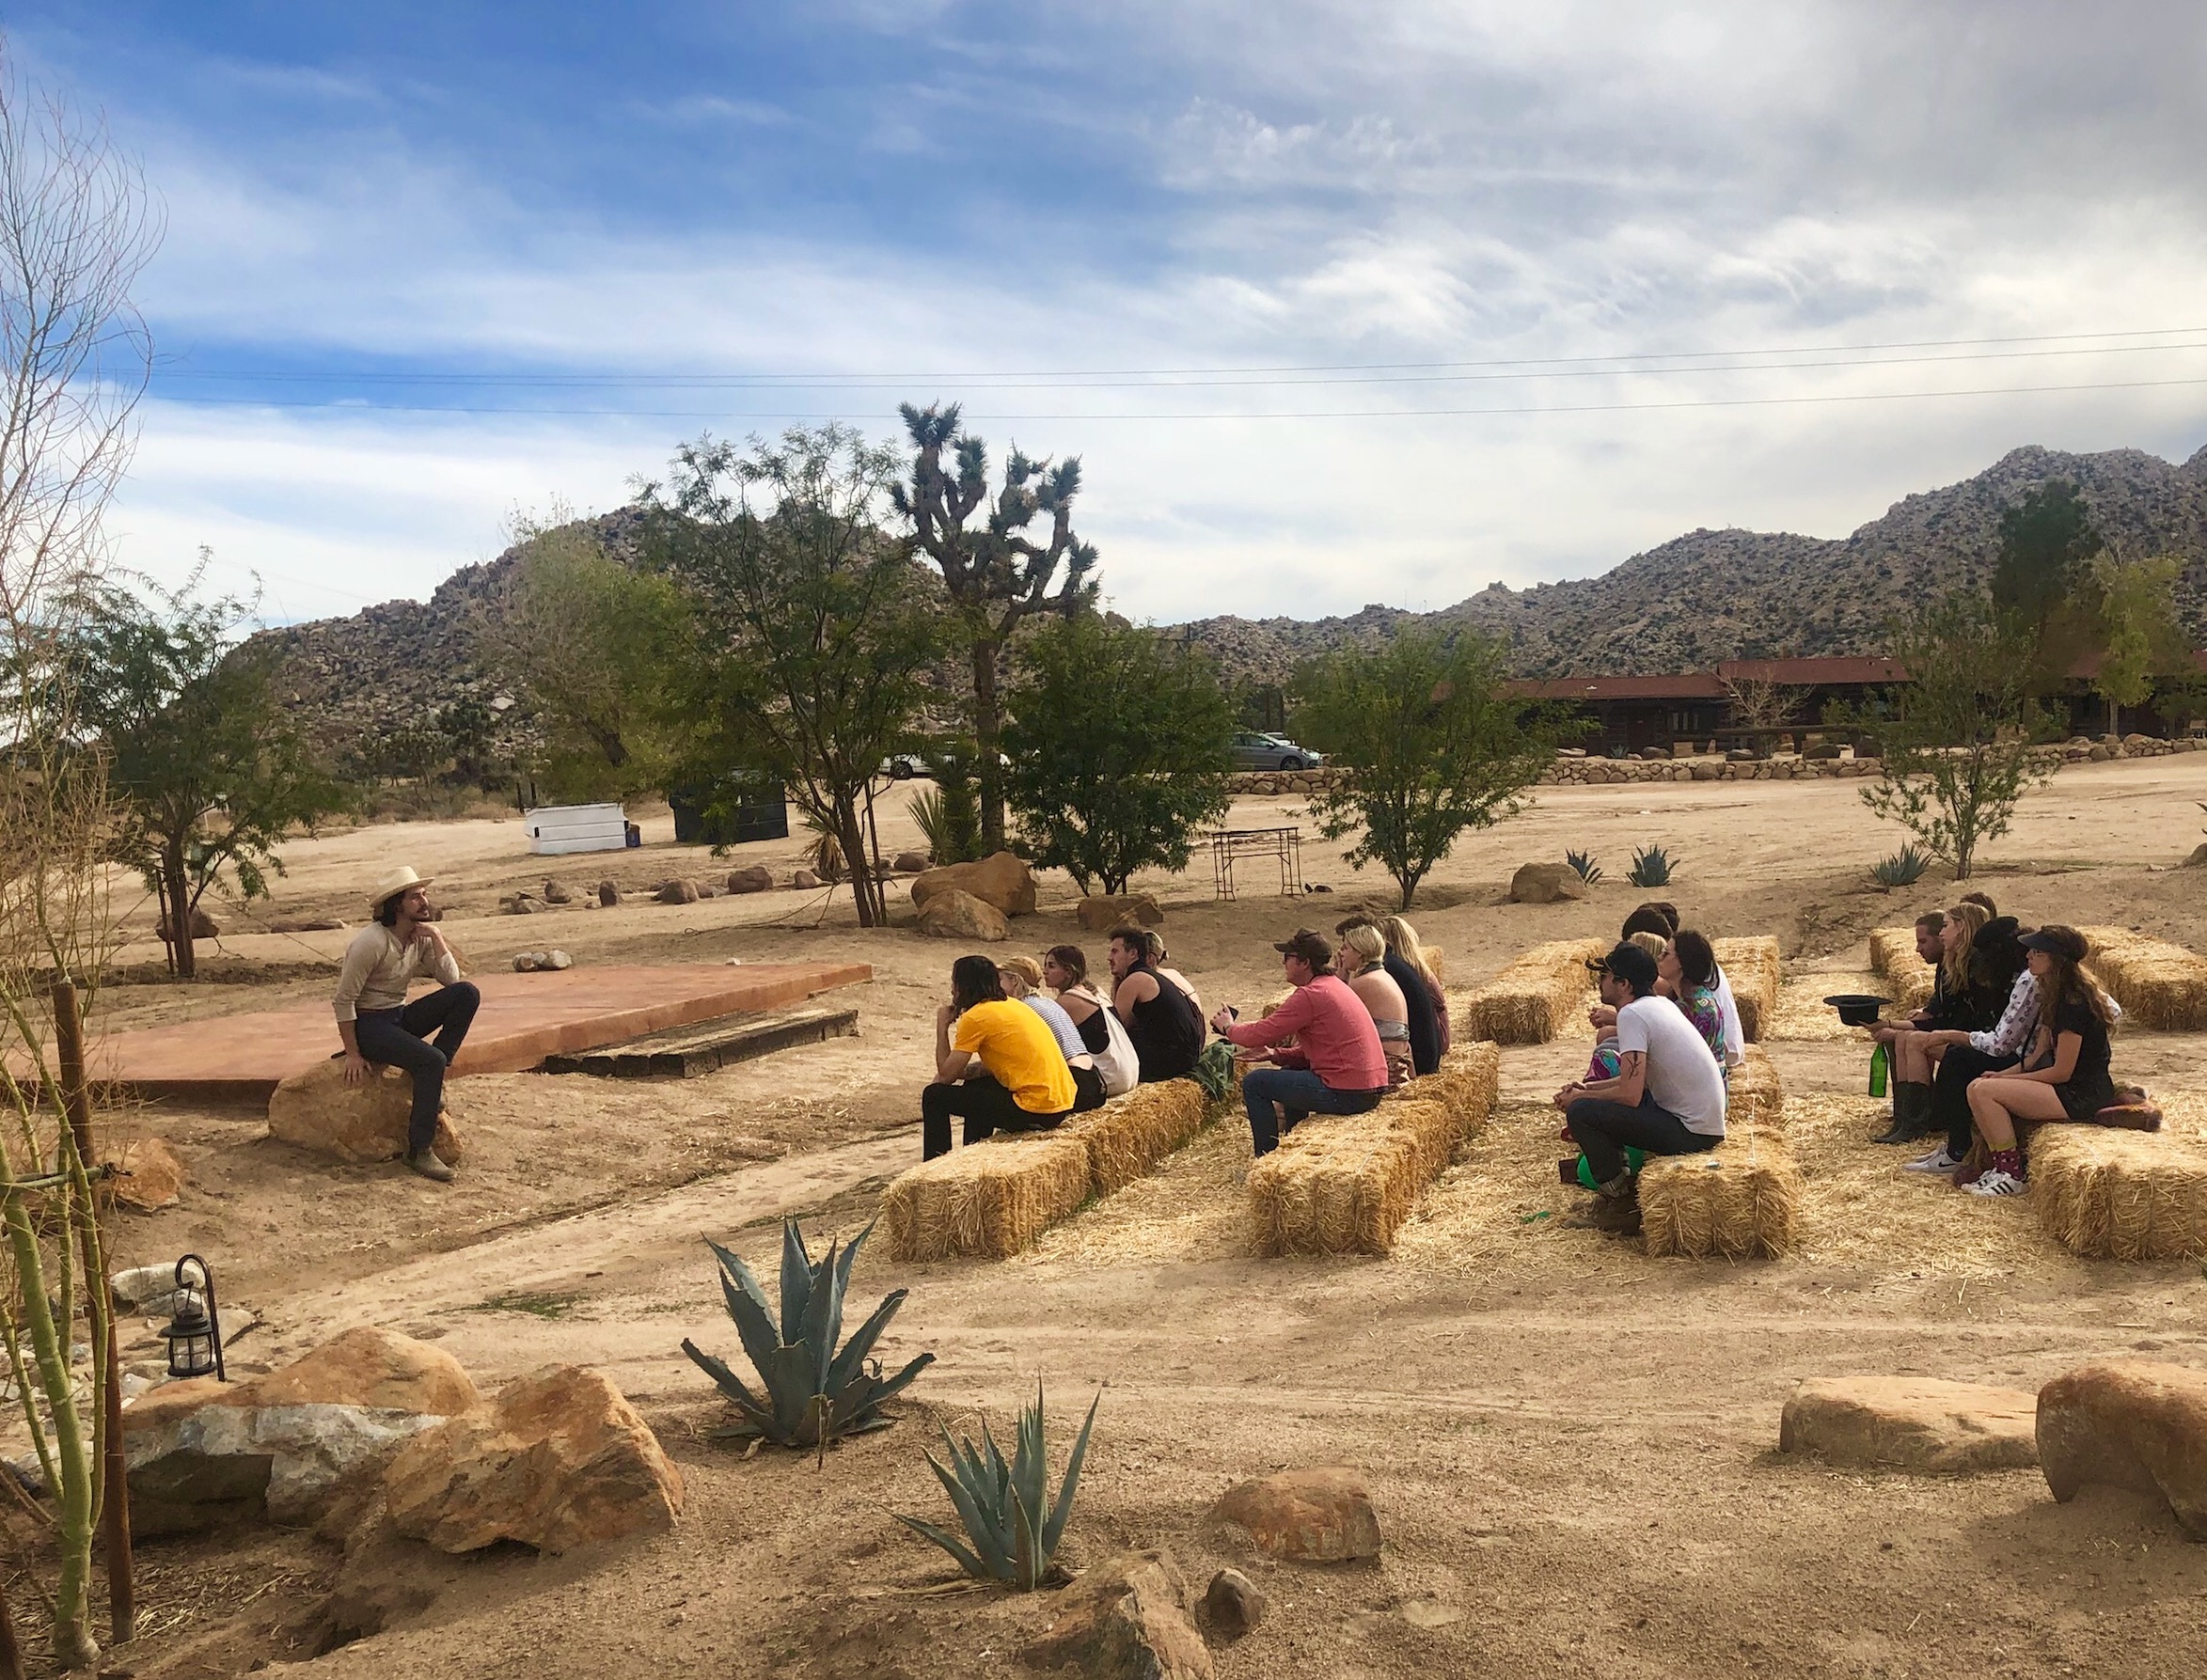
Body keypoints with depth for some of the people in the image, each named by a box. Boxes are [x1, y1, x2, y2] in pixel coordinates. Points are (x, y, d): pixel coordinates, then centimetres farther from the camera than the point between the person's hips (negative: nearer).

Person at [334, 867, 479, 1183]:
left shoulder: (421, 938, 3)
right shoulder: (372, 942, -19)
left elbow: (451, 979, -6)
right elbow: (344, 1001, -17)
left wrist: (435, 936, -14)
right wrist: (353, 1055, -17)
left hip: (401, 1017, 7)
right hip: (367, 1024, -7)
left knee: (467, 993, -15)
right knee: (431, 1060, -30)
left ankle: (432, 1078, -11)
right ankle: (420, 1150, -24)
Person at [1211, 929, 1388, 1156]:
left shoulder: (1310, 995, -15)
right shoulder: (1334, 986, 15)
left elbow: (1260, 1035, -12)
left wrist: (1229, 1027, 8)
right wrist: (1275, 1054, 10)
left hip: (1346, 1094, -10)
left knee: (1254, 1083, 0)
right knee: (1291, 1072, 32)